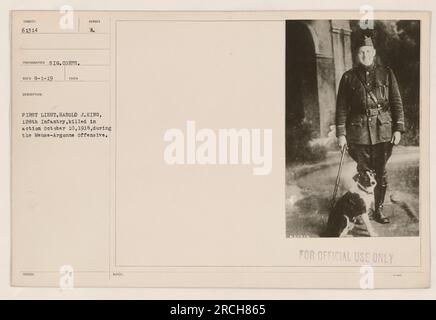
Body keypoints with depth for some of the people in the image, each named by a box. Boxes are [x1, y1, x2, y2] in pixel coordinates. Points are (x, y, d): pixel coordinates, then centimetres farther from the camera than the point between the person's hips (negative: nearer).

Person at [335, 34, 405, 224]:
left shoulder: (386, 74, 6)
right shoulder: (348, 77, 4)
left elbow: (396, 102, 6)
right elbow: (341, 108, 4)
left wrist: (398, 129, 0)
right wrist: (341, 134, -1)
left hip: (383, 130, 1)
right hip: (359, 132, -1)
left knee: (381, 172, 6)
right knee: (364, 171, 4)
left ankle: (378, 209, 19)